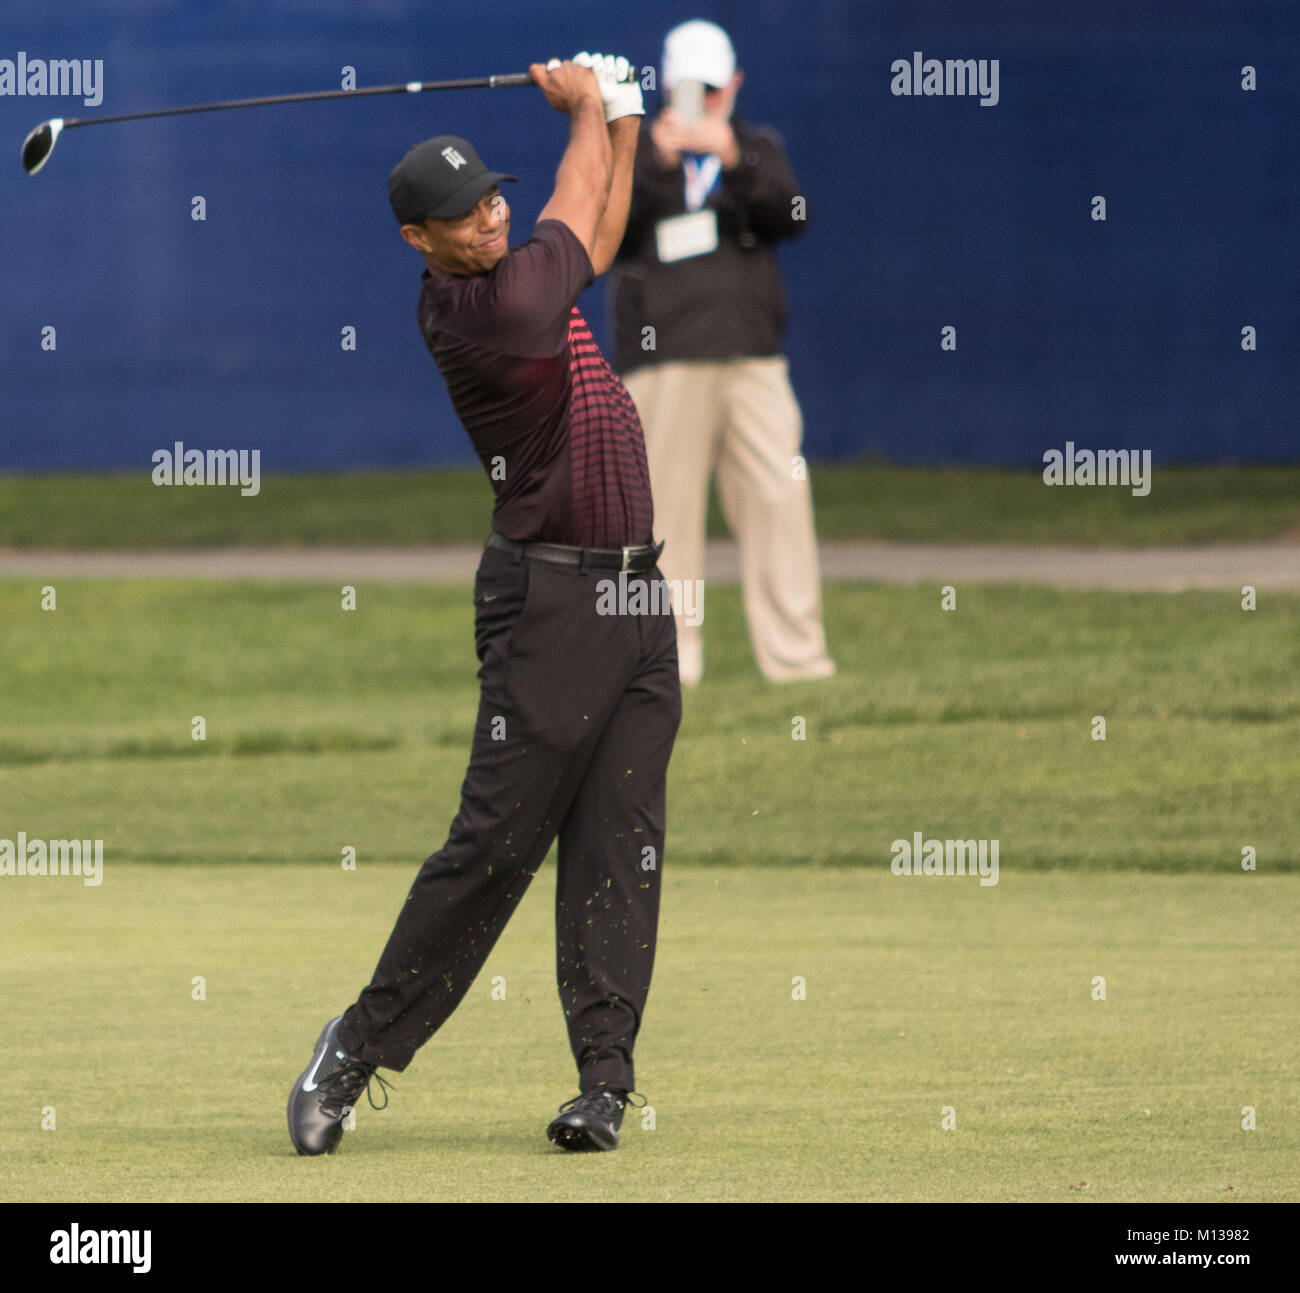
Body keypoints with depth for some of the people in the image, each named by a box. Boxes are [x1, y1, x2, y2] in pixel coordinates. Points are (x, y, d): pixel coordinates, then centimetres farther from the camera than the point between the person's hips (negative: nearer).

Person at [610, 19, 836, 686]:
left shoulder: (757, 150, 17)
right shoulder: (632, 152, 11)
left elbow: (790, 214, -3)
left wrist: (732, 157, -18)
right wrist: (656, 154, -20)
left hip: (754, 360, 2)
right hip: (664, 366, -2)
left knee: (780, 501, -5)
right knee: (664, 508, -6)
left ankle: (796, 654, -2)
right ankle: (666, 659, -2)